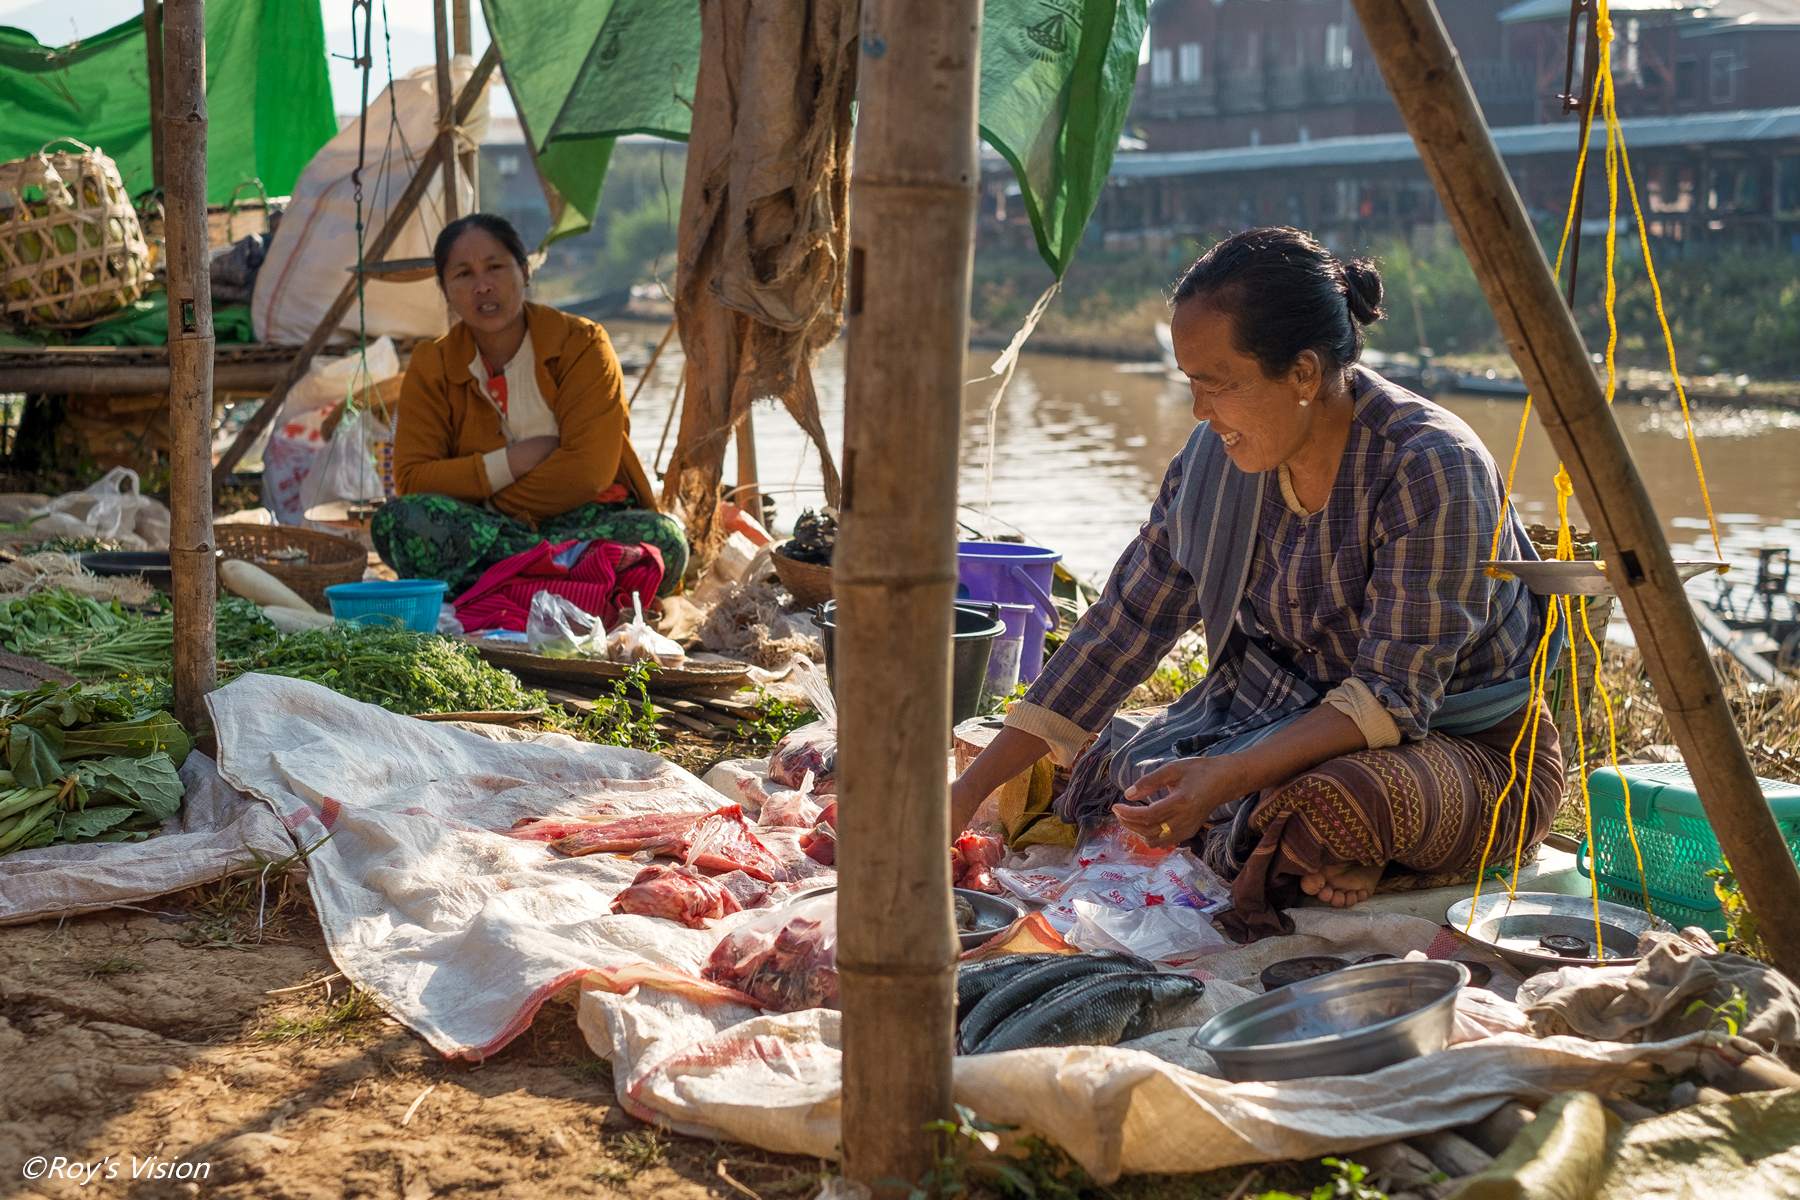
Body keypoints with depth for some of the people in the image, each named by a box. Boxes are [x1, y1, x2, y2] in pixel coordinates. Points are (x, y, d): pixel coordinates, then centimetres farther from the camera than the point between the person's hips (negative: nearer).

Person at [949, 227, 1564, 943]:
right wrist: (970, 790, -9)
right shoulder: (1219, 458, -6)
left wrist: (1226, 776, -40)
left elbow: (1392, 695, -27)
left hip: (1473, 749, -7)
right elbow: (1124, 626, -3)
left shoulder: (1430, 468, -25)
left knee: (1331, 798, -38)